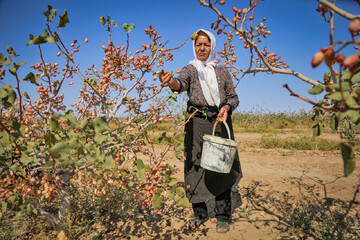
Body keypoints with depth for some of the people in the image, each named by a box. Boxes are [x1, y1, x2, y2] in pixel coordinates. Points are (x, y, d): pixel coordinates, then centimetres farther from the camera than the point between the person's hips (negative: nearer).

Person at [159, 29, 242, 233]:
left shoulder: (222, 71, 12)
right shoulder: (190, 69, 7)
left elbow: (234, 97, 12)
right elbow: (181, 83, -16)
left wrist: (227, 107, -10)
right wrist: (171, 81, -40)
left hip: (220, 123, 1)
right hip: (197, 124, 0)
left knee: (221, 168, -1)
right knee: (196, 168, 1)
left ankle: (223, 216, 13)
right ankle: (200, 212, 19)